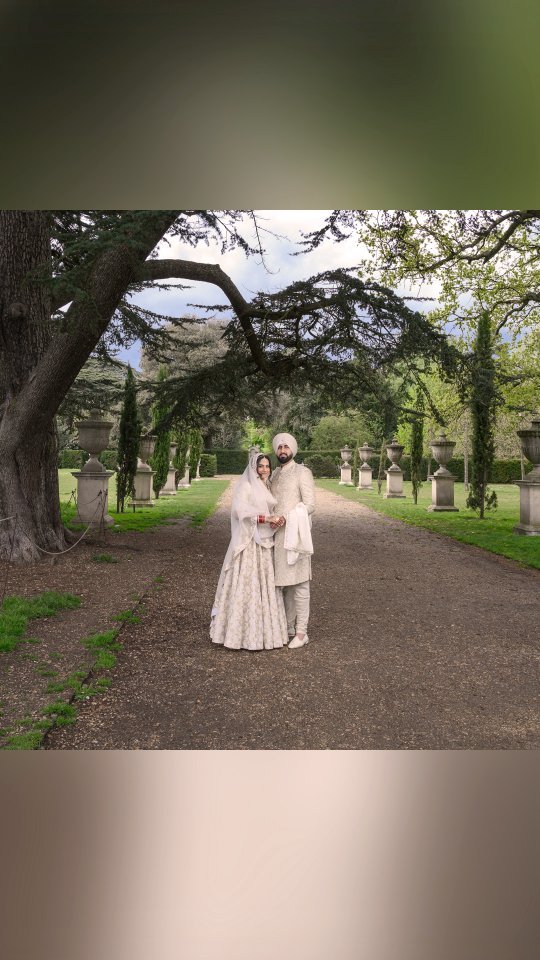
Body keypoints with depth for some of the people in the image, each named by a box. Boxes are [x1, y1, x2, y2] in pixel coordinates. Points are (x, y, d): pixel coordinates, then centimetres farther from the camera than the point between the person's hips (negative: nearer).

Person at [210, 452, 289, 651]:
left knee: (265, 584, 9)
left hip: (265, 543, 8)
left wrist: (277, 519, 1)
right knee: (246, 584, -5)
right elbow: (240, 510, -19)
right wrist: (265, 517, -22)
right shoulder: (245, 486, -7)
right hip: (249, 541, -8)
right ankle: (243, 632, 1)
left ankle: (263, 628, 17)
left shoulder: (267, 488, 16)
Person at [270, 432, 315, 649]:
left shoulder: (302, 472, -3)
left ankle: (301, 632, 3)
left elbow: (310, 504, -10)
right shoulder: (274, 475, 17)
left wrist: (286, 518, -20)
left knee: (299, 583, -3)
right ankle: (288, 627, 19)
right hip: (277, 534, 6)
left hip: (294, 533, -6)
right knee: (283, 583, 10)